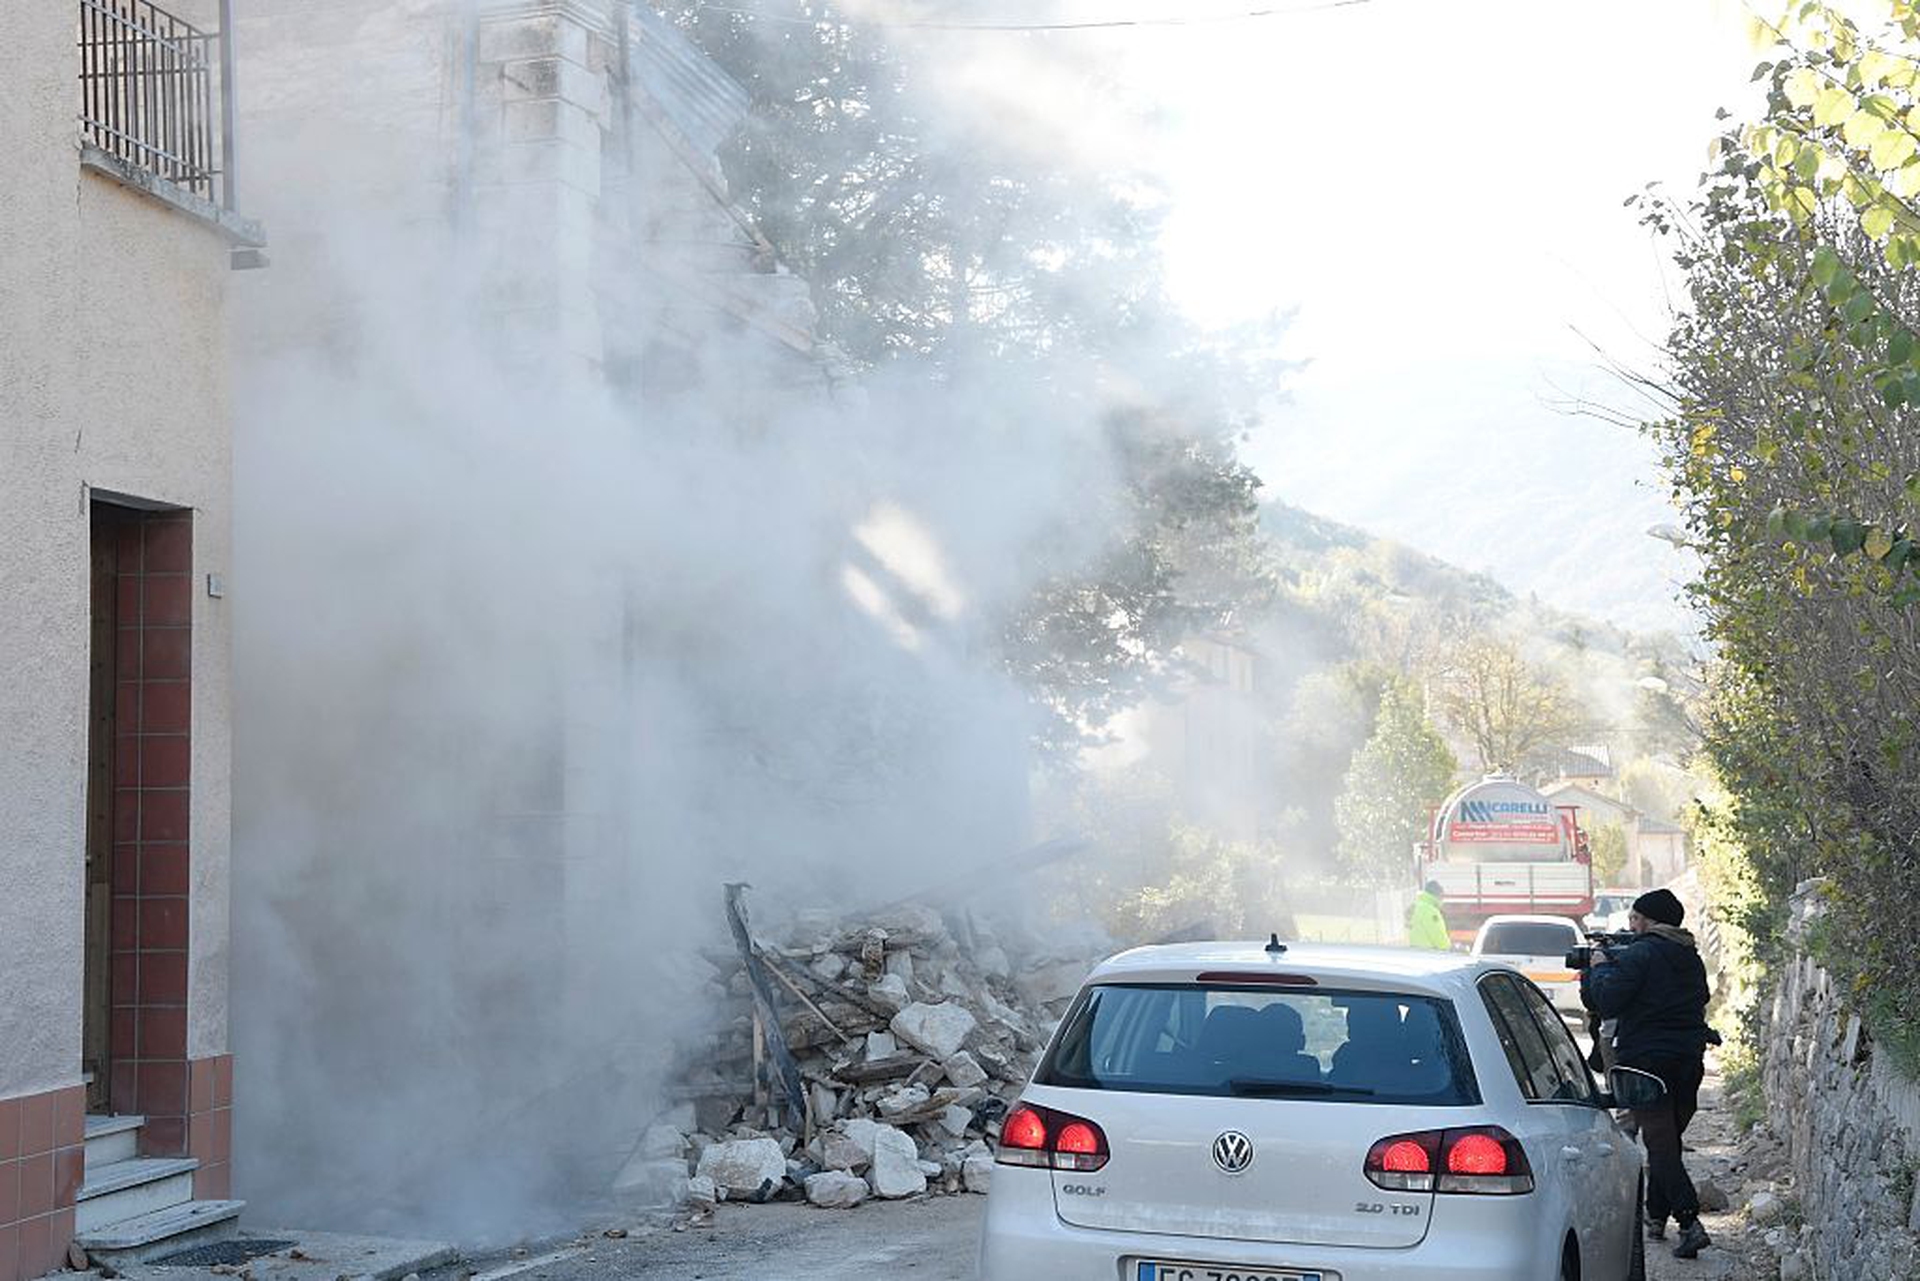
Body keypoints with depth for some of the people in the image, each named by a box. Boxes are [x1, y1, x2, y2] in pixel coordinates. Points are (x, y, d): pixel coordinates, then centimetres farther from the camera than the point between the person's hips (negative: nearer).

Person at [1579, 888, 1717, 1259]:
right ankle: (1656, 1217, 24)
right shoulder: (1691, 959, 13)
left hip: (1647, 1060, -8)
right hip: (1689, 1061, 8)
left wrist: (1599, 967, 2)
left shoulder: (1638, 956, -13)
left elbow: (1607, 1002, -18)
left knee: (1660, 1143, -8)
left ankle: (1690, 1223, -19)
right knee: (1668, 1140, 18)